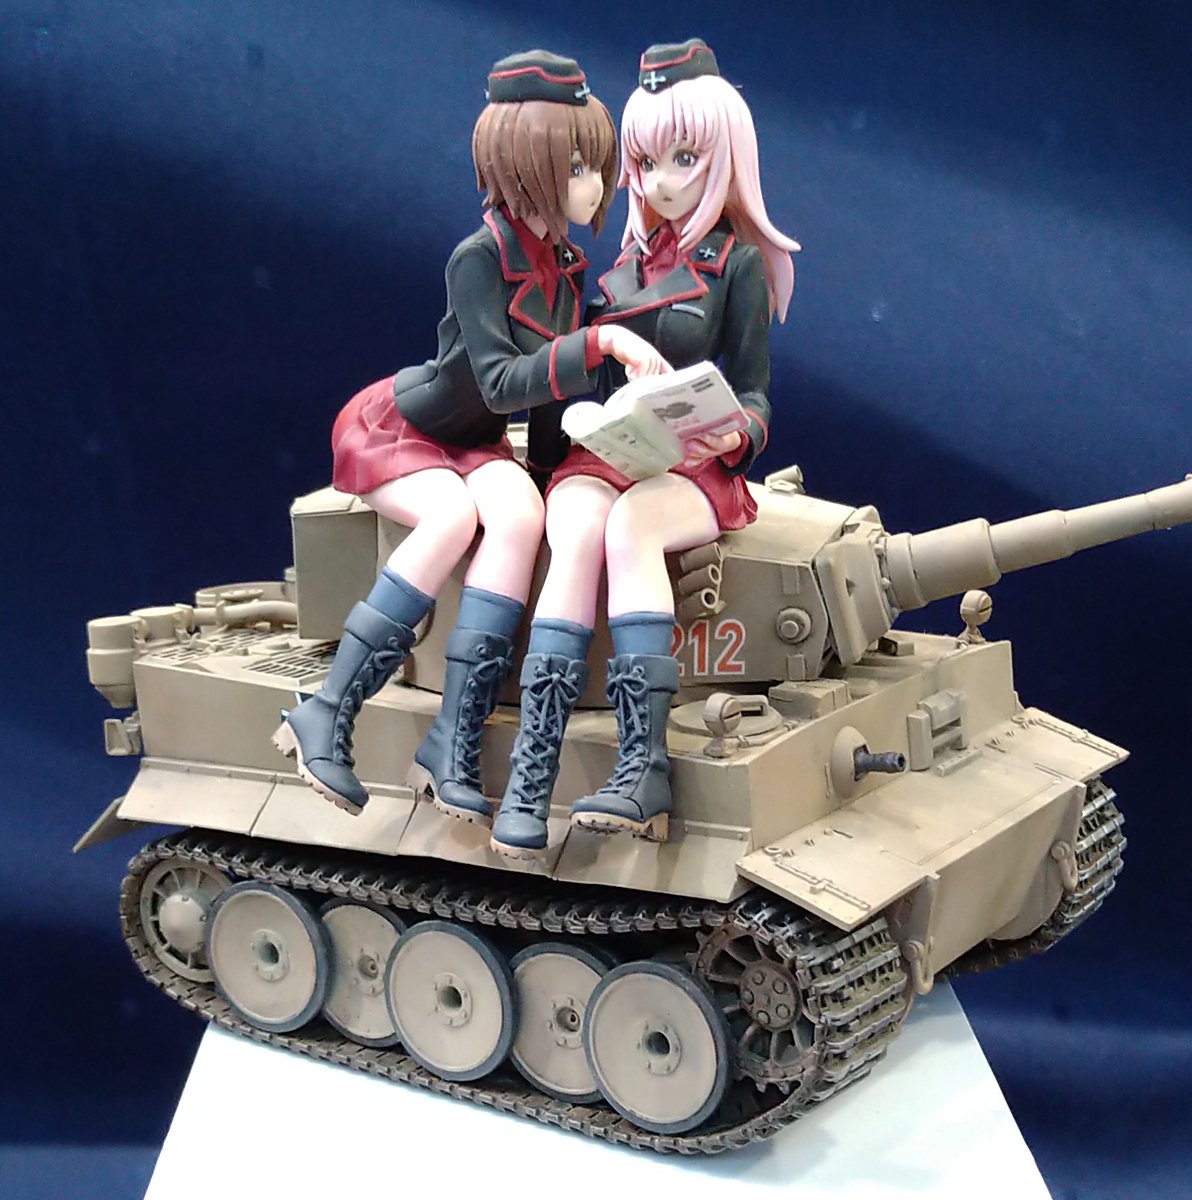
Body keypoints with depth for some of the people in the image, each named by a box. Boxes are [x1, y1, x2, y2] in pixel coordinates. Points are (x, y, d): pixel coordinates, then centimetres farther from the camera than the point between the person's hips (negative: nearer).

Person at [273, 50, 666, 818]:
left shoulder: (566, 265, -1)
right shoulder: (479, 258, -23)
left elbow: (552, 390, 6)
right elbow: (501, 383, -34)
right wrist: (600, 343, -43)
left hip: (471, 443, 5)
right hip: (390, 428, -5)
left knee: (520, 514, -29)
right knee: (453, 514, -36)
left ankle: (455, 745, -31)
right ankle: (327, 719, -27)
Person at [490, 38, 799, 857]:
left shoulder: (738, 263, 7)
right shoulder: (625, 252, 18)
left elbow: (753, 393, 3)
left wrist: (736, 432, -18)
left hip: (692, 469, -2)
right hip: (598, 456, 2)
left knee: (628, 528, -36)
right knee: (577, 539, -32)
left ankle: (645, 770, -40)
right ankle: (532, 776, -40)